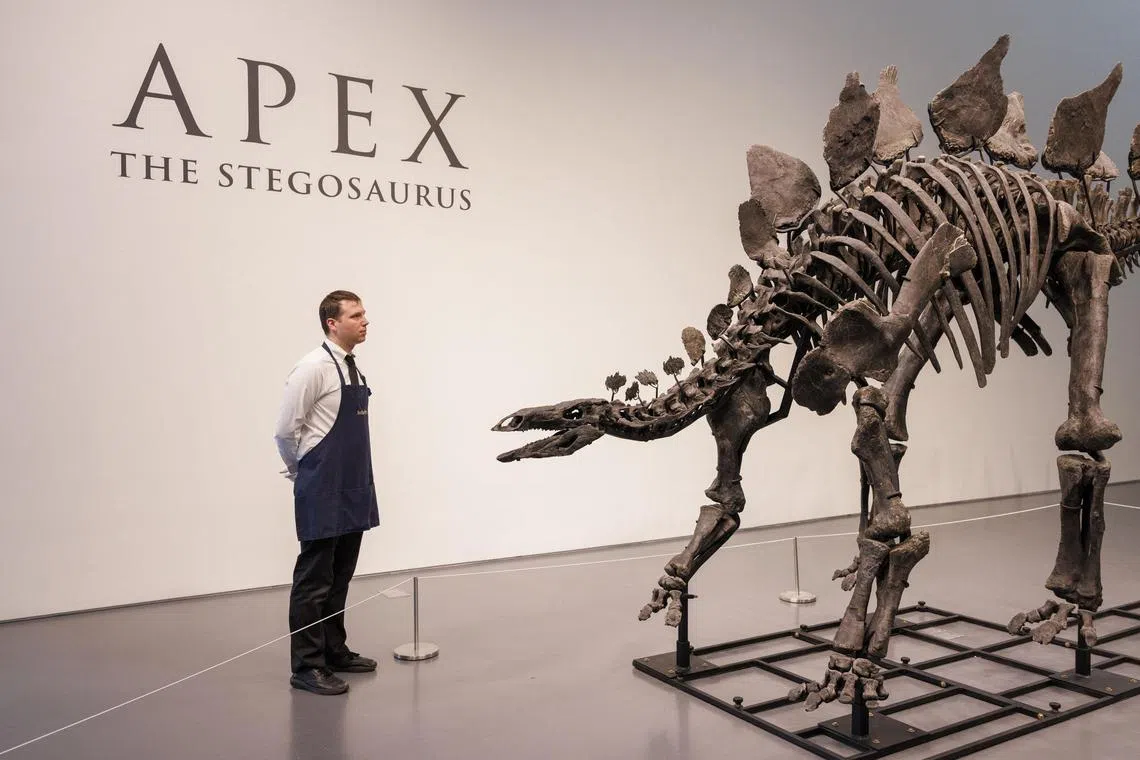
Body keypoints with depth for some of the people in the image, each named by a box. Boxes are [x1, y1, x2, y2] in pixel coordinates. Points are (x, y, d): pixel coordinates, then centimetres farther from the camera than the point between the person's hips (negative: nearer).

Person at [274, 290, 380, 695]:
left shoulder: (354, 369, 11)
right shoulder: (314, 367, -14)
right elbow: (286, 429, -13)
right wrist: (299, 471, 1)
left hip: (353, 488, 8)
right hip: (322, 492, -8)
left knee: (340, 576, 16)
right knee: (314, 579, 0)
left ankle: (335, 651, 28)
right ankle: (307, 665, 10)